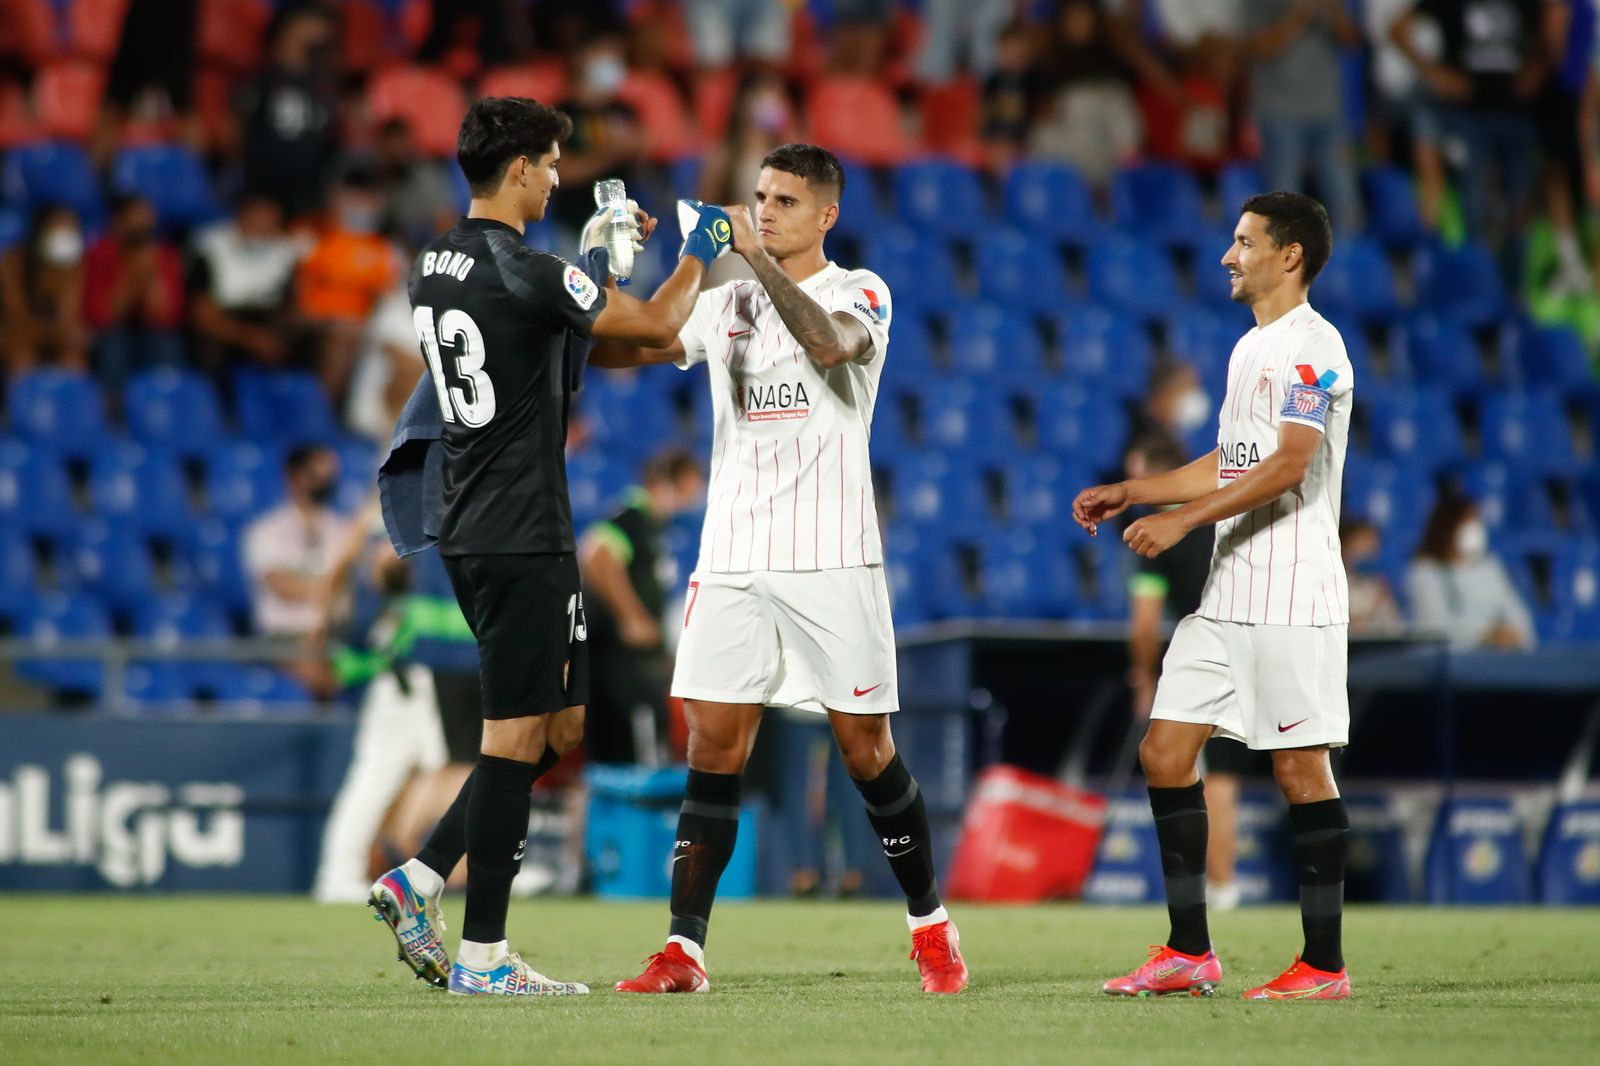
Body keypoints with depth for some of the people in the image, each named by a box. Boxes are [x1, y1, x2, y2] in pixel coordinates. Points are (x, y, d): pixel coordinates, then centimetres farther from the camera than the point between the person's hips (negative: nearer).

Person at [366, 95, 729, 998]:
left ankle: (419, 881, 10)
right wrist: (701, 253, 7)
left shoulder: (437, 268, 11)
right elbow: (659, 326, -9)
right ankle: (483, 955, -2)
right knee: (517, 737, -5)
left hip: (470, 532, 9)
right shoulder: (521, 271, -16)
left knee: (562, 726, 15)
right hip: (523, 539, -9)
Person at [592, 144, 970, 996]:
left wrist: (757, 256, -25)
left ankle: (930, 926, 18)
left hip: (830, 558, -4)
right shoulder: (726, 303, 13)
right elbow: (613, 349, 10)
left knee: (866, 749, 2)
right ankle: (683, 950, -4)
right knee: (712, 748, -3)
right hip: (732, 559, 4)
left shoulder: (859, 293, 0)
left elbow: (830, 344, -24)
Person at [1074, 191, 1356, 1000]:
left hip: (1292, 593, -10)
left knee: (1301, 767, -6)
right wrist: (1128, 493, 20)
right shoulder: (1251, 348, 19)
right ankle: (1189, 954, 8)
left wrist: (1181, 520, -24)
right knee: (1165, 751, 5)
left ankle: (1324, 965, 0)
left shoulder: (1313, 348, -11)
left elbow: (1289, 465, -21)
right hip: (1227, 595, 10)